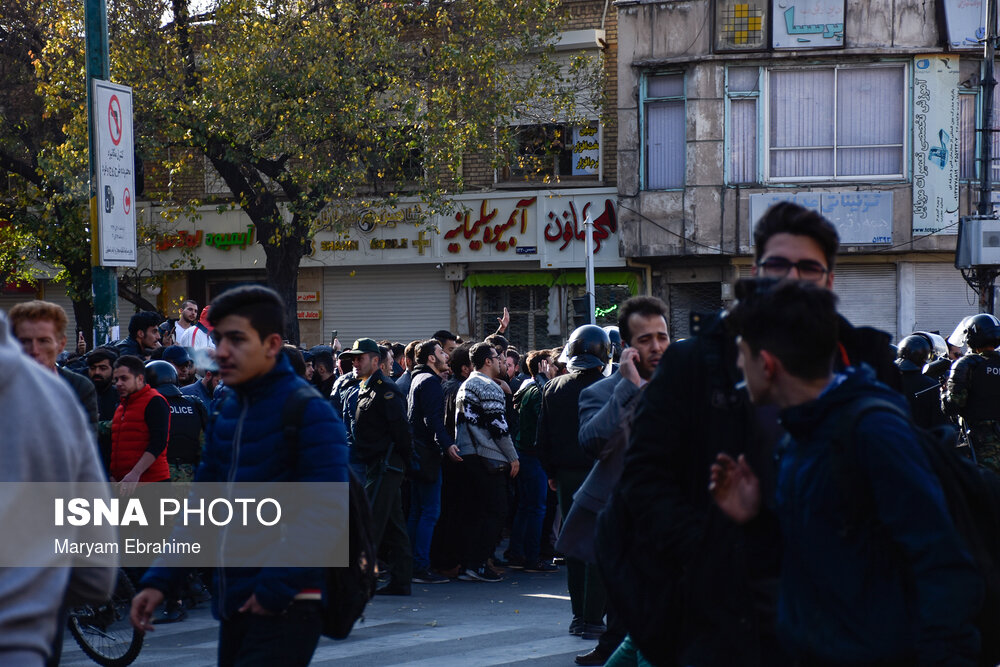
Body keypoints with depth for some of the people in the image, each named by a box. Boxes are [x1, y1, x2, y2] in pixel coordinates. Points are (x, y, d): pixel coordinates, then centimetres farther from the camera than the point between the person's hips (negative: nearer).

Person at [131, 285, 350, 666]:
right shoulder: (226, 413, 13)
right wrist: (159, 581, 7)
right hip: (235, 603, 8)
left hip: (285, 607, -8)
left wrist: (275, 590, -19)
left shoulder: (310, 413, -12)